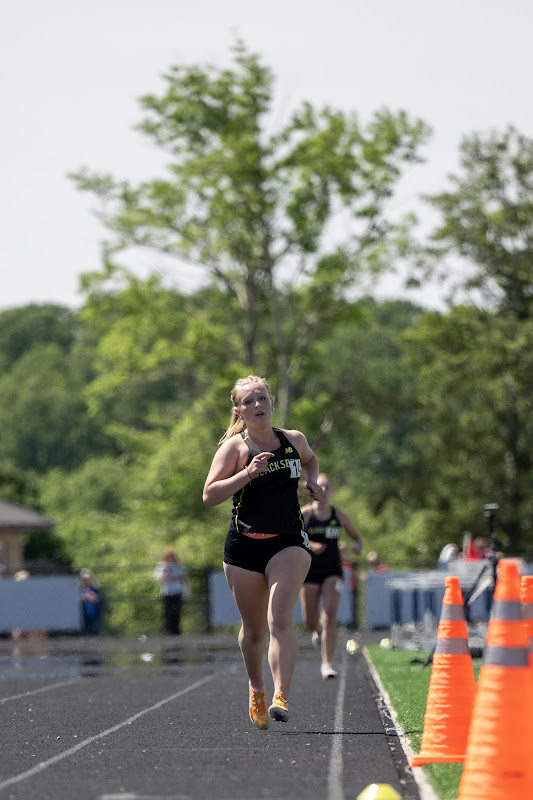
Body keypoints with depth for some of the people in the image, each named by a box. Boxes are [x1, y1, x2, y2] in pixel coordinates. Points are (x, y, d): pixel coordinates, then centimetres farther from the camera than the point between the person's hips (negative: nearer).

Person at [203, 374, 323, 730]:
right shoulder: (235, 447, -5)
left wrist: (313, 481, 9)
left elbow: (310, 460, 30)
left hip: (288, 543, 0)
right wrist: (246, 474, -26)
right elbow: (210, 495, -15)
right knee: (254, 628, 10)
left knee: (280, 618, -19)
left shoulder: (294, 440, 5)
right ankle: (256, 690, 37)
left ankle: (281, 697, -27)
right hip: (244, 546, 0)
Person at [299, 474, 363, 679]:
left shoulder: (339, 516, 5)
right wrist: (311, 545, -30)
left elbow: (357, 536, 17)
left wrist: (358, 546, -7)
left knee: (330, 616, -17)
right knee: (310, 623, 4)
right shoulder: (304, 514, -3)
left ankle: (327, 664, -16)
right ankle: (317, 632, 43)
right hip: (310, 572, 0)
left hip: (333, 572, 0)